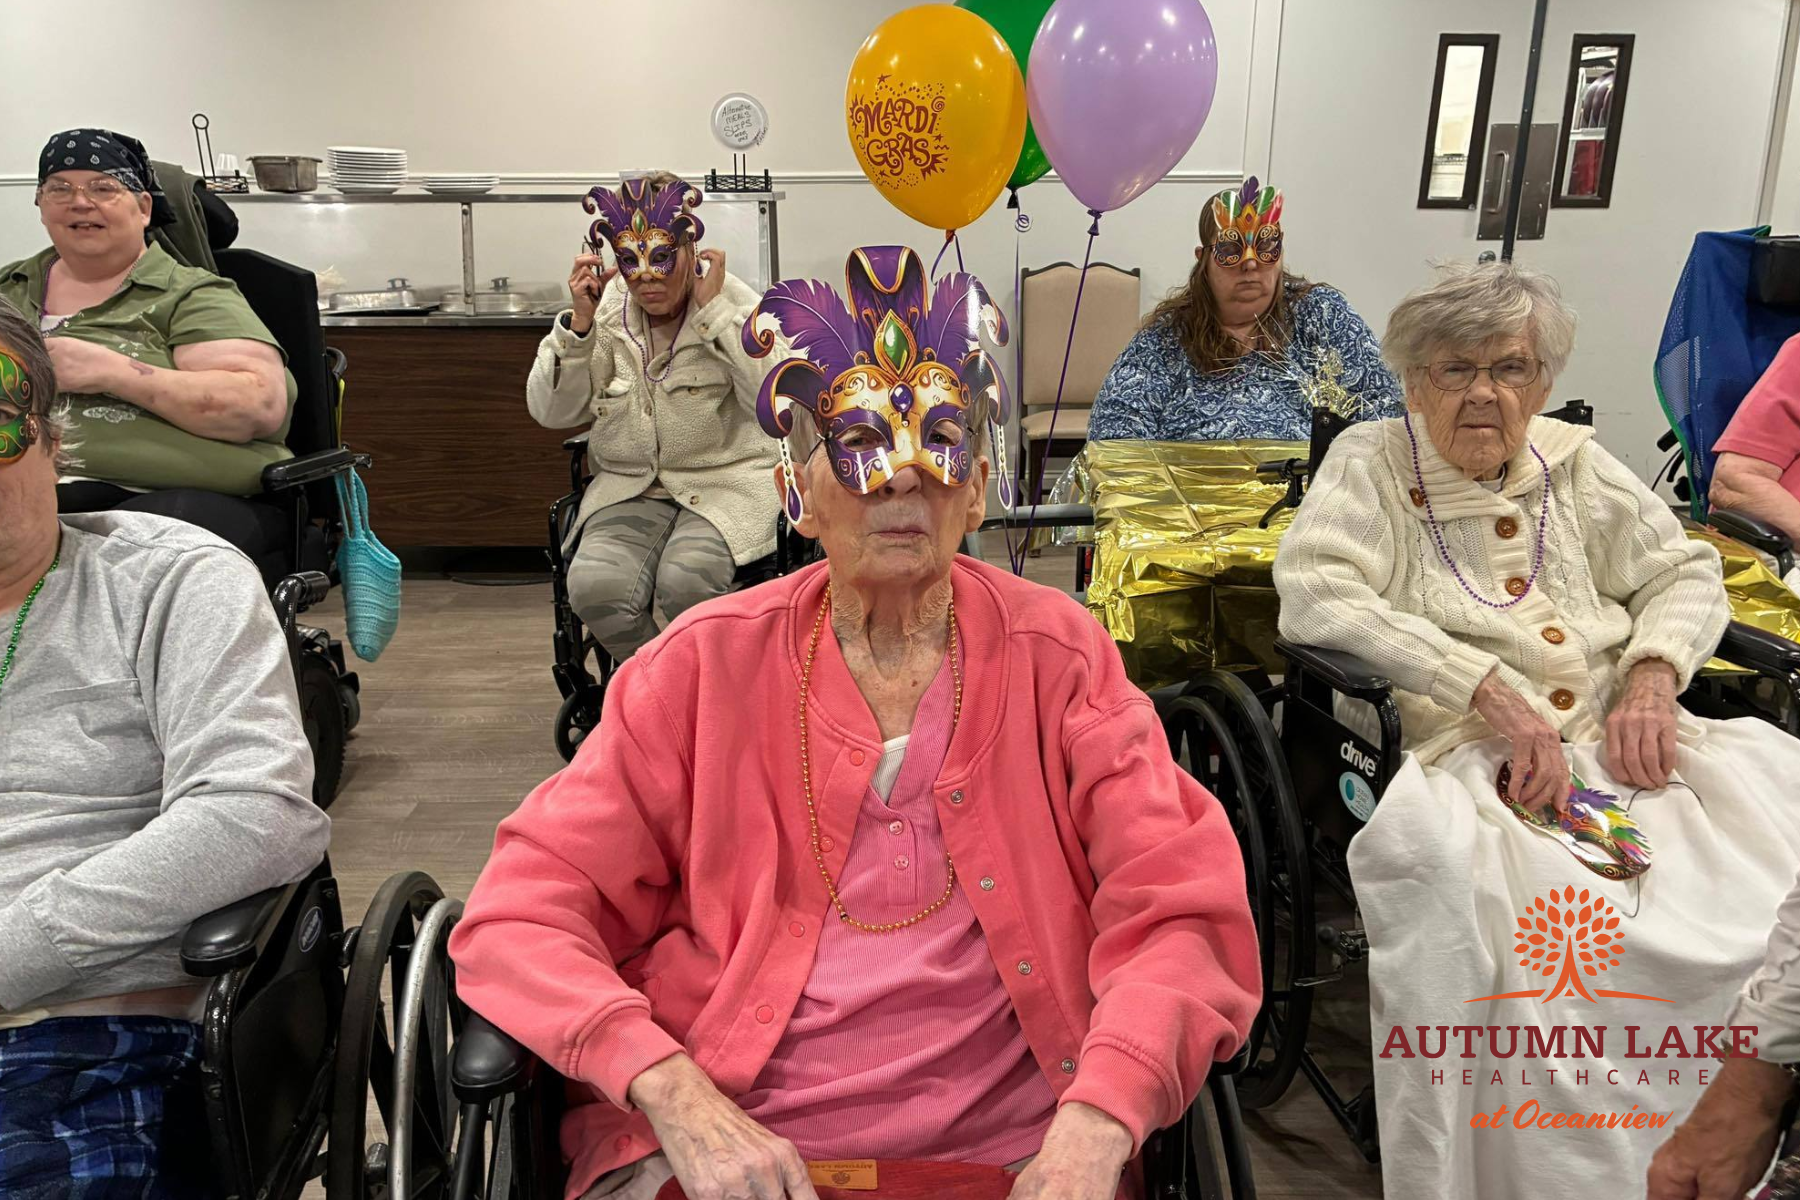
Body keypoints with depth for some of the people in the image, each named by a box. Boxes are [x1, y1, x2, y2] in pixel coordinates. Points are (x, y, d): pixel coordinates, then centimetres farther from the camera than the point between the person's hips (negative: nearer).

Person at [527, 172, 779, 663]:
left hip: (724, 481, -3)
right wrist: (579, 323, -9)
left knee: (685, 581, -32)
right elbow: (551, 411, 2)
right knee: (596, 588, -27)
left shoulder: (733, 301, -2)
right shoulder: (604, 310, 6)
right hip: (630, 489, 3)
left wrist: (714, 312, -16)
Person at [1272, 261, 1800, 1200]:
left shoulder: (1572, 463, 19)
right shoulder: (1371, 463, 4)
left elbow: (1685, 571, 25)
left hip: (1614, 744, 5)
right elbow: (1313, 595, -13)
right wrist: (1489, 691, -19)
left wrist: (1653, 675, 2)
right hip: (1459, 760, -5)